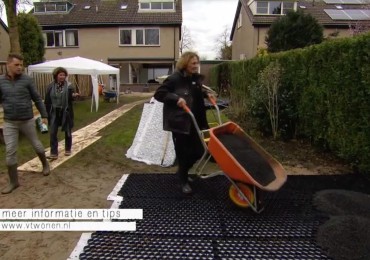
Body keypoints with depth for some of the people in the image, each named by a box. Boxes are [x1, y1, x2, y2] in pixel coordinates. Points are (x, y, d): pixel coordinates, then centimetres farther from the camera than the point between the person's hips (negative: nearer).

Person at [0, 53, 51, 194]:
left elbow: (37, 99, 0)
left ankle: (45, 164, 41)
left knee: (36, 145, 14)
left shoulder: (26, 80, -6)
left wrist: (44, 115, 1)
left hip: (27, 120, -1)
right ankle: (13, 182, 15)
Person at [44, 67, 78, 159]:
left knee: (67, 132, 11)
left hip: (66, 112, -2)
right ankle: (53, 153, 5)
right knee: (53, 133, -2)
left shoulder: (69, 86, -6)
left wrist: (73, 96, -35)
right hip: (54, 112, 2)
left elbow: (70, 99, -11)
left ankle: (68, 149, 29)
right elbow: (47, 100, 4)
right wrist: (47, 112, 1)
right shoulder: (51, 86, 1)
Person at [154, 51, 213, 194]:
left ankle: (182, 172, 35)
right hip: (179, 122, -7)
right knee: (183, 152, 3)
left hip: (195, 121, 7)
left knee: (198, 150, 10)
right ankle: (184, 181, 25)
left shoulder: (196, 78, 9)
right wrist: (176, 98, -23)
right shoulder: (174, 78, -12)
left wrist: (205, 93, 8)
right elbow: (158, 94, -13)